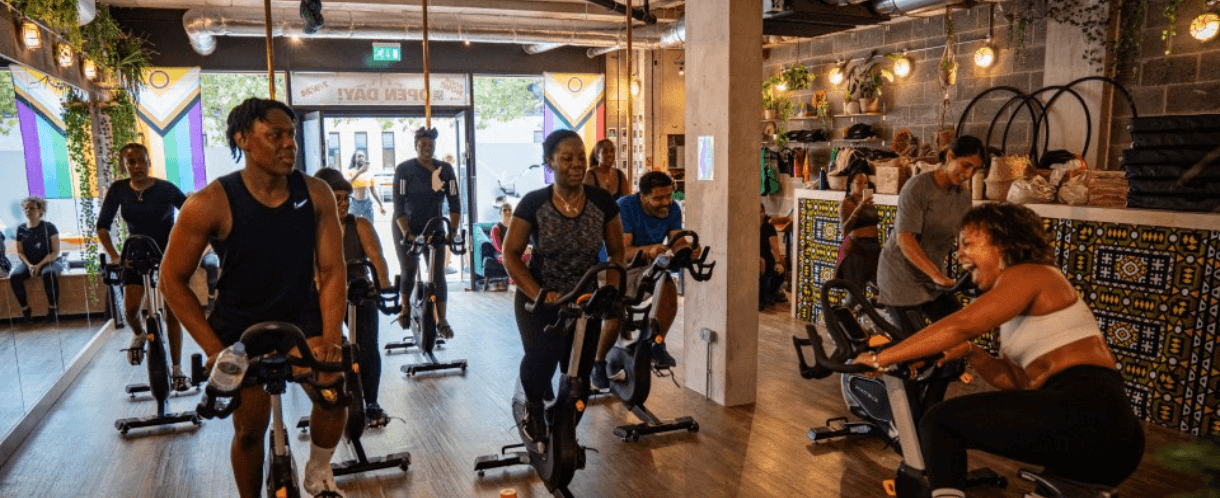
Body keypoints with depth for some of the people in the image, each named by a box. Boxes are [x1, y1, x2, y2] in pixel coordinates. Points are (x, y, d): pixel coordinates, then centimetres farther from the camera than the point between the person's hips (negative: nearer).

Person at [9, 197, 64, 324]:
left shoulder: (49, 227, -4)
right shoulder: (21, 229, 6)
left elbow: (55, 252, -8)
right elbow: (20, 253, 7)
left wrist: (39, 265, -19)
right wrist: (29, 265, -12)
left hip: (49, 261, -4)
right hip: (29, 263, 4)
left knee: (49, 274, -38)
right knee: (14, 276, -27)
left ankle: (53, 309, -23)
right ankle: (25, 310, -14)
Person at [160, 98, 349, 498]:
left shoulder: (316, 194, -14)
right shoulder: (211, 204, -20)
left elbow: (332, 270, -10)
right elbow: (173, 279, -10)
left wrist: (331, 338, -19)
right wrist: (214, 349, -14)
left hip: (300, 315, 1)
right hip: (241, 326, -1)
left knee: (334, 394, -21)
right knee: (250, 427, 7)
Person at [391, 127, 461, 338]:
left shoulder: (445, 169, -7)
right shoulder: (404, 169, -13)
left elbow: (454, 202, -7)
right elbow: (399, 205, -17)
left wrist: (453, 230, -18)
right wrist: (407, 233, -27)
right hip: (406, 228, -1)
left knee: (438, 272, -7)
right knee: (408, 271, -1)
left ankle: (442, 320, -5)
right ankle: (405, 309, 26)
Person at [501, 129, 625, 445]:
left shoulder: (602, 202, -9)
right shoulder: (533, 204, -13)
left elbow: (616, 252, 1)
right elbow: (511, 255, -10)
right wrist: (539, 295, -23)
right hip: (539, 300, -2)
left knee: (579, 375, -1)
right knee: (541, 358, -25)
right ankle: (533, 407, 10)